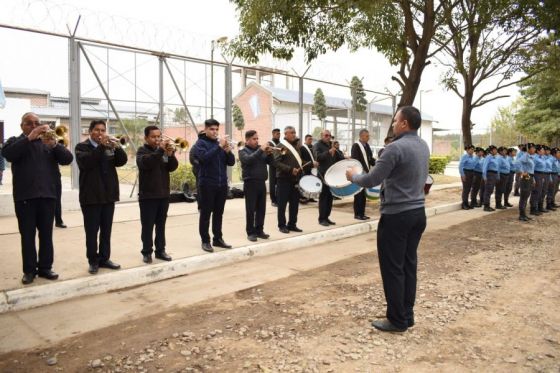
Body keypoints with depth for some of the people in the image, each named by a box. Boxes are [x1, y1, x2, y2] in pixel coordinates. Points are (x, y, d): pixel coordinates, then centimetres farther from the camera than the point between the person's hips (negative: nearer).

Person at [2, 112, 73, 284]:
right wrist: (29, 138, -25)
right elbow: (7, 154, -16)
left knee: (46, 234, 7)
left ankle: (45, 267, 16)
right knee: (27, 235, 4)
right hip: (24, 196, -2)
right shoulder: (15, 141, 7)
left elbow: (68, 159, -1)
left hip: (47, 195, 2)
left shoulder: (49, 142, 12)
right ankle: (29, 270, 12)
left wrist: (54, 144, -20)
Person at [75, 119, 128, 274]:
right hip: (90, 196, -4)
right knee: (91, 231, 1)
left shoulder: (110, 147, 12)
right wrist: (101, 146, -24)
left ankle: (104, 258, 19)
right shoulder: (82, 147, -1)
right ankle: (93, 261, 11)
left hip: (108, 195, 4)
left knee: (106, 230, 10)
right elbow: (85, 162, -20)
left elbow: (122, 161, -2)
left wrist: (117, 147, -19)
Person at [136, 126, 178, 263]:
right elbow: (145, 163, -25)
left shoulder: (164, 150, 10)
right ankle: (147, 252, 7)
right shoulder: (142, 151, -3)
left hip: (163, 194, 5)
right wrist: (160, 150, -32)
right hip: (147, 195, -4)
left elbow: (173, 167, 0)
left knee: (161, 225, 10)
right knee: (147, 226, -1)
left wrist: (171, 155, -18)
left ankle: (160, 250, 17)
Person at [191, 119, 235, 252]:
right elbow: (205, 158, -22)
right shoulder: (200, 143, -3)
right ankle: (205, 241, 10)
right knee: (205, 213, 2)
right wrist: (219, 146, -23)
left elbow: (231, 162, 6)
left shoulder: (220, 143, 12)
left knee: (219, 213, 11)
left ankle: (218, 238, 20)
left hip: (222, 184, 5)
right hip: (207, 184, -5)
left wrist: (228, 151, -12)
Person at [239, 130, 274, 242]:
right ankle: (250, 232, 6)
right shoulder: (243, 151, -2)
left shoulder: (260, 149, 14)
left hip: (262, 183, 5)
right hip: (250, 183, -5)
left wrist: (269, 153, -11)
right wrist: (261, 150, -24)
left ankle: (259, 230, 19)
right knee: (251, 209, -1)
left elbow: (269, 162, 8)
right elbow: (248, 160, -22)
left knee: (261, 209, 9)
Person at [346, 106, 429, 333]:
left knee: (393, 269, 2)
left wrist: (353, 176, 2)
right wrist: (387, 178, 23)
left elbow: (372, 180, -16)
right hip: (418, 212, 8)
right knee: (409, 265, 14)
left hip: (396, 215, -8)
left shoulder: (396, 148, -18)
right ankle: (407, 315, 23)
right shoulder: (423, 146, 9)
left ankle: (397, 320, 10)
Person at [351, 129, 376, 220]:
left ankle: (362, 213, 17)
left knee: (363, 194, 11)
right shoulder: (355, 146, -11)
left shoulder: (367, 145, 13)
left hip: (366, 173, 8)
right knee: (359, 194, -3)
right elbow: (354, 160, -17)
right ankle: (357, 214, 5)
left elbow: (370, 158, 14)